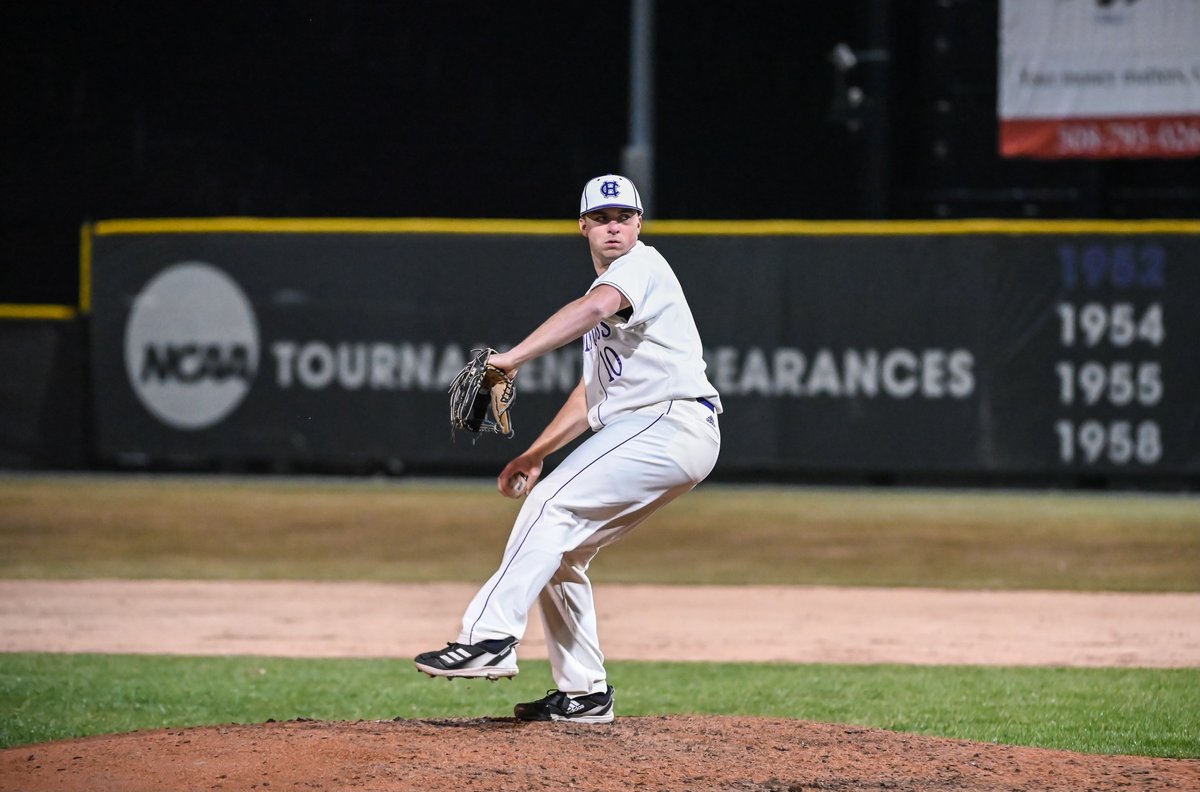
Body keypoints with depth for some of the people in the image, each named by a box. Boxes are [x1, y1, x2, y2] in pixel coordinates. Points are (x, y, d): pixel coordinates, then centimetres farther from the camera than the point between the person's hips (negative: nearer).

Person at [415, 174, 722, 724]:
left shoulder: (642, 265, -5)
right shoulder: (608, 293, 26)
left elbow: (594, 308, -28)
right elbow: (593, 393, 30)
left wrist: (513, 357, -37)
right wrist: (536, 454, 21)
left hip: (670, 423, -10)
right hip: (642, 435, 10)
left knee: (551, 505, -22)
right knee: (560, 550, 10)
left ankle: (490, 636, -30)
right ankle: (584, 694, 13)